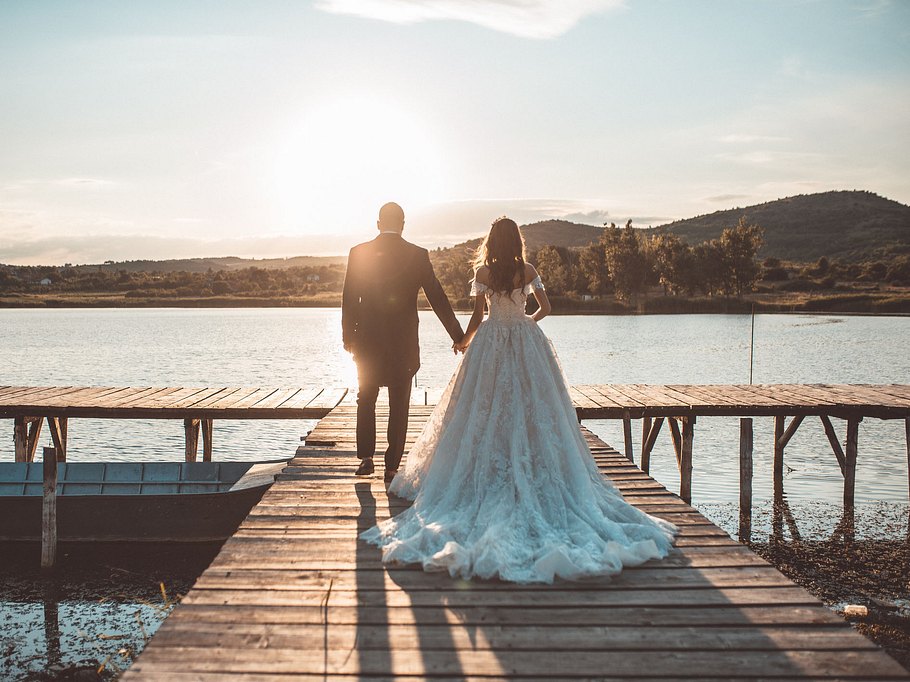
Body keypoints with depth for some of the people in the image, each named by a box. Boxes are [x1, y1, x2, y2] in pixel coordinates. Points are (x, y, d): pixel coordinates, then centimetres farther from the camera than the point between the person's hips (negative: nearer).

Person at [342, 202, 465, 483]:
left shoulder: (359, 253, -2)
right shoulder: (418, 255, -4)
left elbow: (349, 299, -1)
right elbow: (438, 298, -2)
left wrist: (348, 336, 9)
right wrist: (458, 336, 4)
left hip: (368, 340, 1)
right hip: (404, 341, -1)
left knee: (366, 399, 17)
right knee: (399, 404, 8)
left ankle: (366, 457, 9)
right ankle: (391, 466, 9)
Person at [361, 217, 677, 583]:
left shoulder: (483, 272, -6)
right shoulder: (528, 271, 0)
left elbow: (478, 315, -6)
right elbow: (545, 307, 4)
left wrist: (465, 341, 10)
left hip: (491, 344, -2)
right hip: (525, 342, 2)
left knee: (486, 409, 4)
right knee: (530, 406, 7)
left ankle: (489, 474, 4)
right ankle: (532, 472, 7)